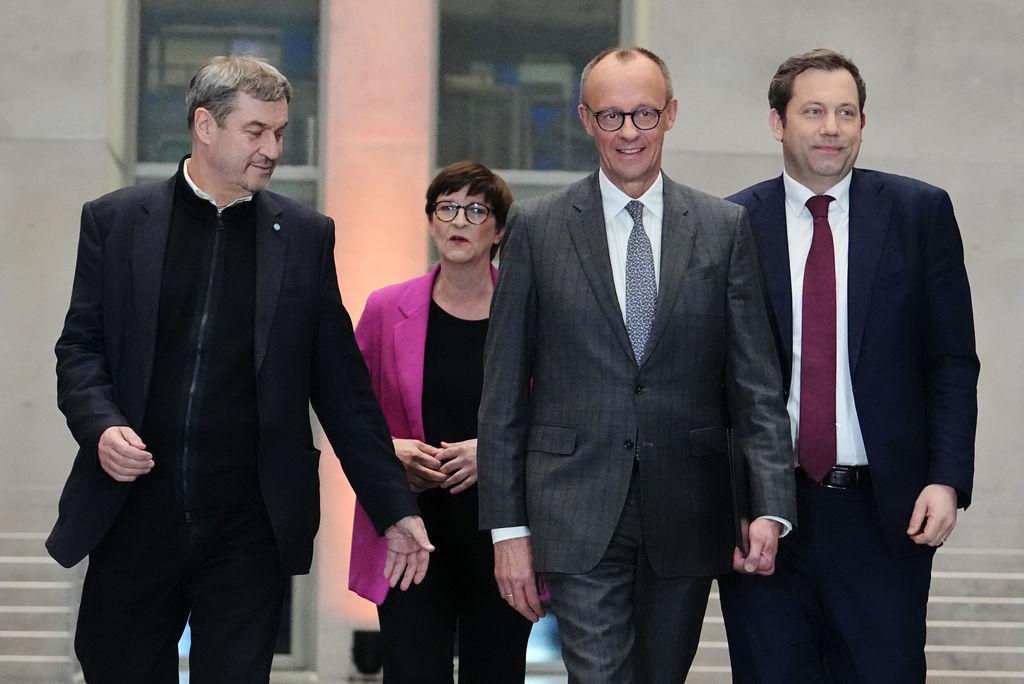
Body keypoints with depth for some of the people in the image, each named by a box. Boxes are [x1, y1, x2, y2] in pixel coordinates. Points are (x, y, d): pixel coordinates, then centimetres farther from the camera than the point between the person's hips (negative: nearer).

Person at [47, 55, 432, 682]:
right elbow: (81, 346, 6)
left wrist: (395, 510, 5)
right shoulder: (116, 221, 6)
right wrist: (101, 426, -15)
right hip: (134, 516, 0)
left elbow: (342, 386, 8)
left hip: (250, 531, 0)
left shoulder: (305, 236, 8)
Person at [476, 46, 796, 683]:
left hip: (686, 519, 2)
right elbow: (504, 391, 3)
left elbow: (756, 384, 3)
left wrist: (770, 506, -10)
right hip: (577, 513, -2)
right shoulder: (537, 228, 2)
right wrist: (507, 526, -2)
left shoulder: (726, 229, 5)